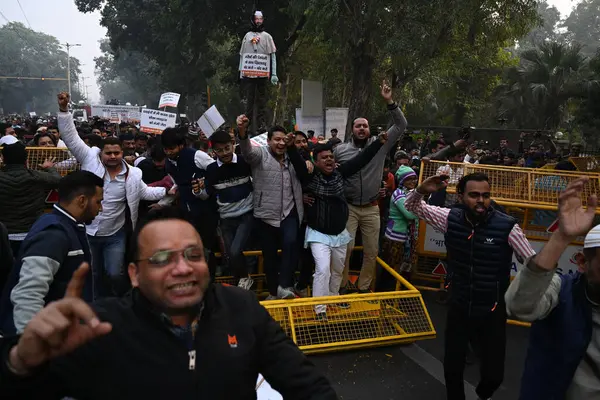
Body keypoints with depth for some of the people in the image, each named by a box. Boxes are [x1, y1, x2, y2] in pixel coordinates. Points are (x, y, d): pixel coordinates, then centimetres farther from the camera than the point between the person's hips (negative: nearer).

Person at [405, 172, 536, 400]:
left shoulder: (507, 226, -20)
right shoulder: (451, 218, -10)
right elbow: (412, 207, -2)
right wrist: (422, 190, -22)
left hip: (491, 313, -2)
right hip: (458, 308, 2)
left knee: (494, 374, 10)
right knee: (452, 368, 15)